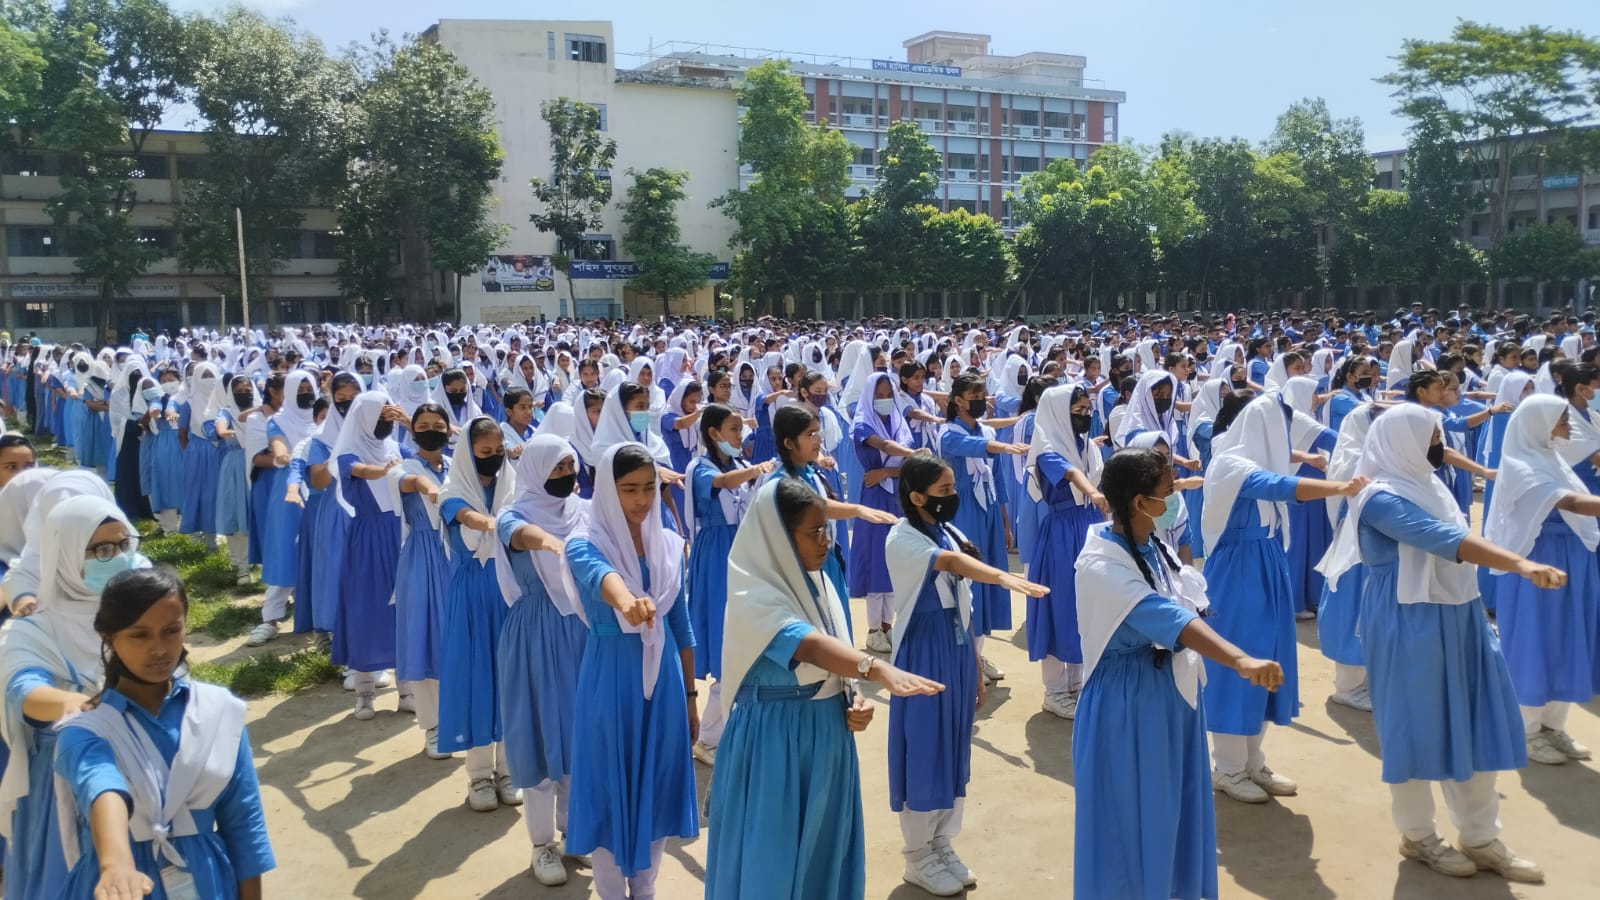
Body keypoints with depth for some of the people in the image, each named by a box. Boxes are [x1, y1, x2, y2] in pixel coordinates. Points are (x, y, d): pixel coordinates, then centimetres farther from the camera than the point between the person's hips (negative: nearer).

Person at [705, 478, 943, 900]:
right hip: (774, 738, -7)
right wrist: (878, 669, -51)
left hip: (828, 733, 7)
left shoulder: (820, 584, 4)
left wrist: (856, 698, -7)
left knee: (825, 845, 15)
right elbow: (809, 645, -37)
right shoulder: (752, 595, -20)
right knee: (773, 853, 2)